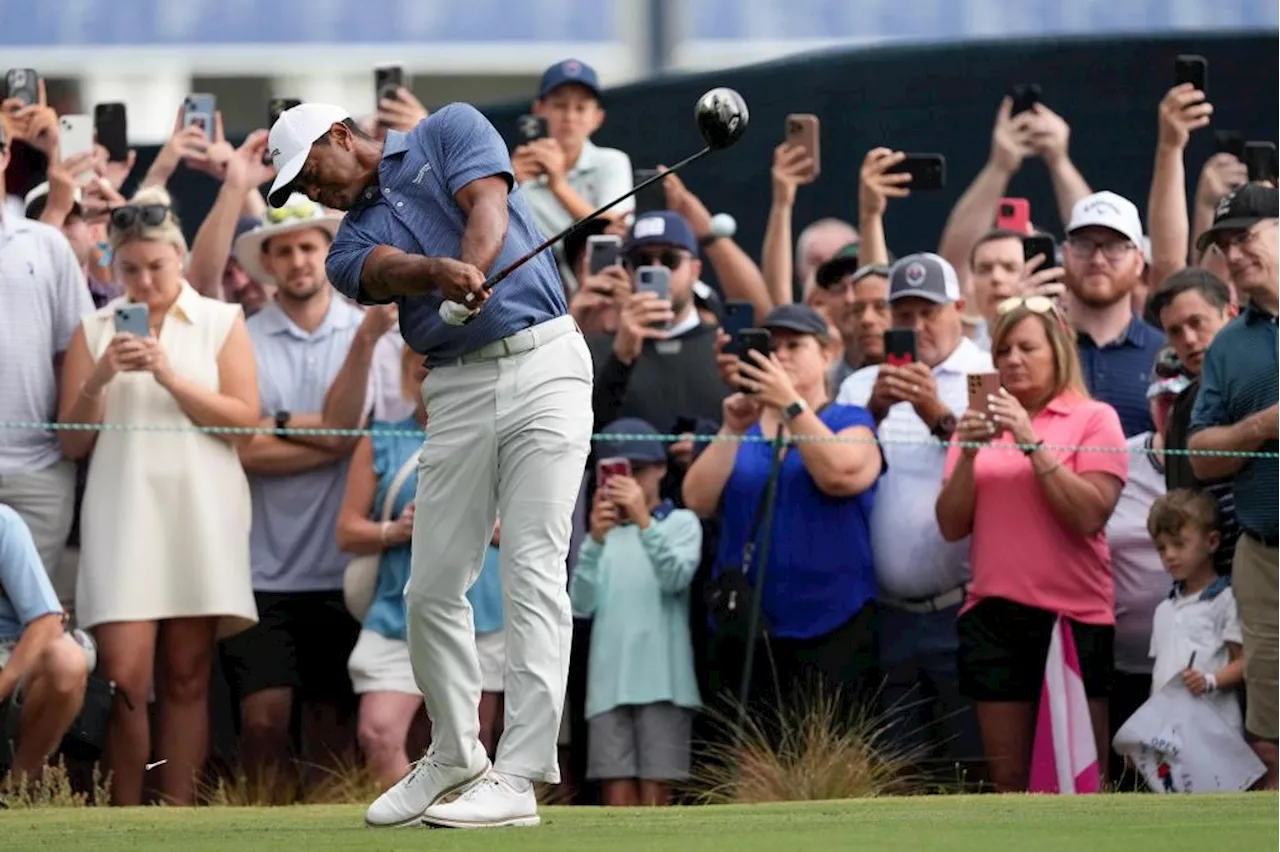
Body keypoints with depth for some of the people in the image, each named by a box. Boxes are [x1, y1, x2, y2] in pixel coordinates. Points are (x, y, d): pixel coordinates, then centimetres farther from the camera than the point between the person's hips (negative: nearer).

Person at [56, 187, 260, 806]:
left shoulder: (222, 322, 8)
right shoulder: (94, 330, 10)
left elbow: (245, 419, -2)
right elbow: (72, 442, 7)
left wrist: (170, 377, -12)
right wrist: (98, 380, -11)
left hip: (200, 516, 0)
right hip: (123, 516, 0)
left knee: (186, 679, 1)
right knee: (124, 680, -11)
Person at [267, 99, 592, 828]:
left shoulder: (451, 131, 8)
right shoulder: (353, 243, 13)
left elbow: (487, 207, -10)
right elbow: (391, 270, -10)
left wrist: (470, 271, -31)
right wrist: (440, 273, -34)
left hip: (544, 362, -5)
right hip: (460, 389, 5)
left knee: (533, 569, -12)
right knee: (434, 586, 3)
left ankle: (518, 779, -17)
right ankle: (455, 758, 22)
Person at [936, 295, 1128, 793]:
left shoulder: (1093, 419, 0)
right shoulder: (983, 422, 12)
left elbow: (1090, 517, -12)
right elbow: (952, 526, 6)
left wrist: (1033, 442, -16)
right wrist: (968, 454, -9)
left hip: (1073, 615, -4)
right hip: (993, 616, 4)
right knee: (1008, 782, 6)